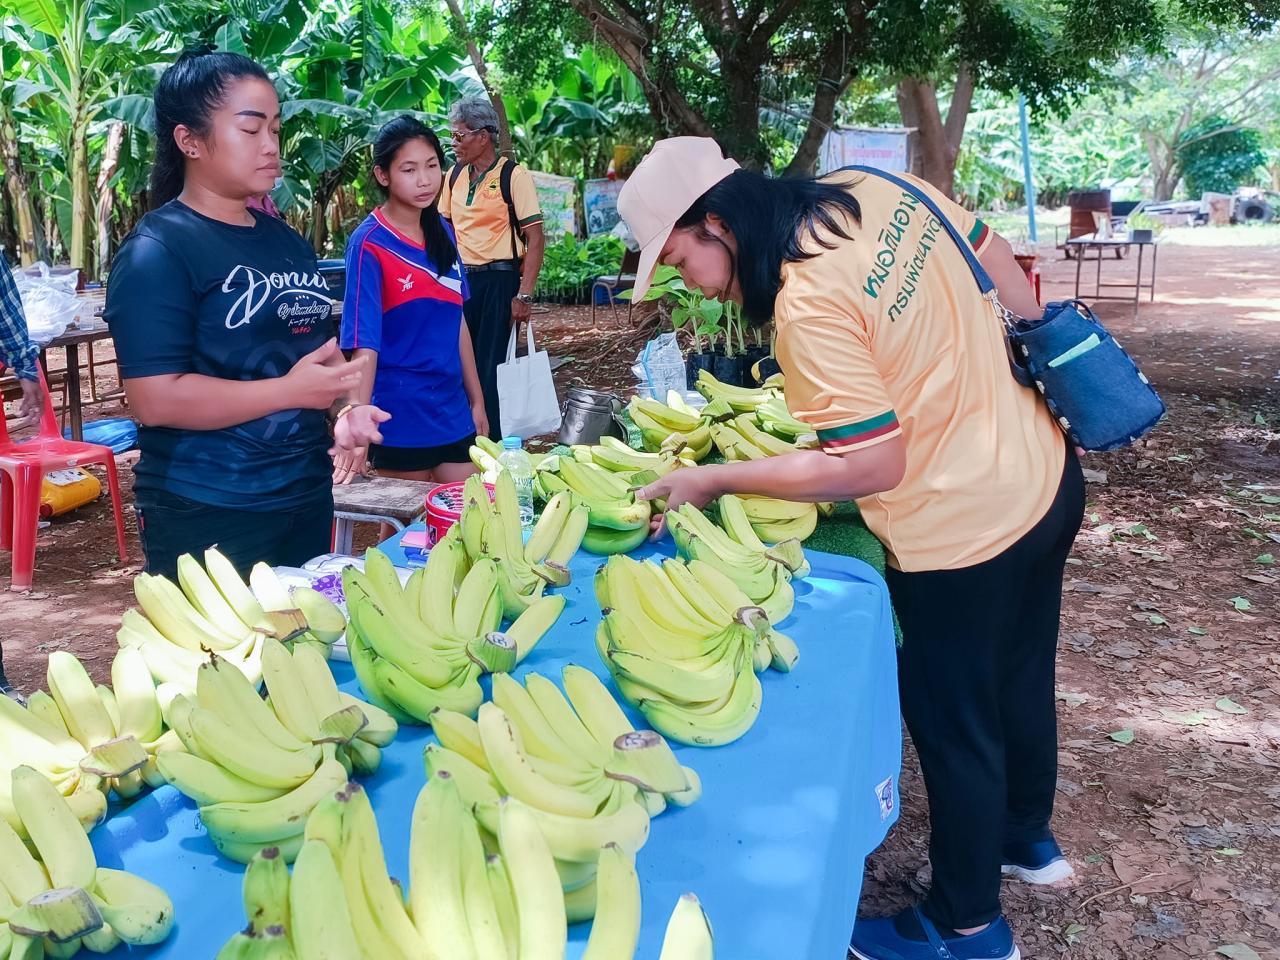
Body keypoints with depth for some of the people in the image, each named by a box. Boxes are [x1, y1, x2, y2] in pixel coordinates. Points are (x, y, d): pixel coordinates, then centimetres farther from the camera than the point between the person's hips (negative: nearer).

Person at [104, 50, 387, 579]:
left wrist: (345, 407, -1)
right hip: (205, 515, -7)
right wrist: (289, 391, -20)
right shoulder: (156, 252, -13)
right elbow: (155, 399, -21)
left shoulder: (288, 243, 9)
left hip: (307, 493, 8)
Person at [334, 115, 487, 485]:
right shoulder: (370, 244, -13)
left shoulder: (443, 232, 5)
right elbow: (365, 343, -17)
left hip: (453, 412, 6)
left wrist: (476, 399, 14)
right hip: (400, 418, -6)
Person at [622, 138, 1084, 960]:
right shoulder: (874, 191, -3)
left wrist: (717, 480, -18)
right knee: (1020, 676, 28)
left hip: (964, 529, -9)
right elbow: (1006, 274, 7)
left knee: (954, 726, 12)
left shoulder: (809, 302, -28)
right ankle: (1026, 837, 53)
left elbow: (874, 465, -26)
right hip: (1047, 473, 9)